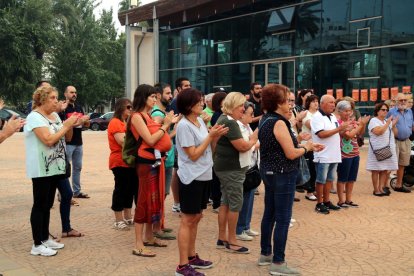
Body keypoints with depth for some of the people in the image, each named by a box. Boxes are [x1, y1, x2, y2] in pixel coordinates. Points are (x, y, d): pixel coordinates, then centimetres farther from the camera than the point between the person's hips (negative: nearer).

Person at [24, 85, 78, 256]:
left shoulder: (54, 115, 12)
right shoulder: (35, 117, -14)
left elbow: (65, 138, 18)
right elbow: (48, 140, -25)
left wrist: (71, 125, 1)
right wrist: (66, 126, -17)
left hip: (54, 167, 8)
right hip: (41, 169, -8)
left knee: (47, 205, 14)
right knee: (40, 205, -4)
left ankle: (45, 238, 23)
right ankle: (37, 245, 2)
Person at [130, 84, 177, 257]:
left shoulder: (148, 116, 15)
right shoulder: (137, 116, -10)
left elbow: (160, 139, 14)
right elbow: (150, 140, -19)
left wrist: (169, 124, 6)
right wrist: (165, 125, -12)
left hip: (156, 160, 9)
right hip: (146, 162, -9)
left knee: (155, 199, 14)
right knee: (145, 200, -8)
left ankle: (149, 237, 27)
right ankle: (138, 245, -4)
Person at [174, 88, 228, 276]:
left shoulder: (200, 121, 8)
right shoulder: (184, 126, -17)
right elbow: (193, 155, -19)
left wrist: (216, 136, -2)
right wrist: (210, 136, -18)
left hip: (203, 176, 9)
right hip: (191, 178, -9)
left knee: (196, 218, 16)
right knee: (188, 220, -3)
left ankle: (192, 257, 29)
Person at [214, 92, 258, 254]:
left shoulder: (223, 119, 13)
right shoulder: (230, 122, -20)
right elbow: (243, 146, -22)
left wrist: (250, 139, 5)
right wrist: (254, 138, -7)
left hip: (224, 167, 10)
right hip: (232, 169, -10)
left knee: (225, 203, 14)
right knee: (235, 204, -3)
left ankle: (222, 238, 21)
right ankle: (231, 242, 5)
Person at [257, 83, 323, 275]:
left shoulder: (266, 119, 10)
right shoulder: (279, 123, -19)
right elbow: (291, 154, -21)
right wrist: (306, 147, -3)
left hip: (269, 172, 10)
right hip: (282, 175, -10)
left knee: (269, 214, 17)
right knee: (283, 219, -4)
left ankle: (265, 254, 28)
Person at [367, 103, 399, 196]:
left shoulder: (388, 121, 16)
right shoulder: (374, 121, -5)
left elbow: (395, 134, 13)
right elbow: (378, 132, -21)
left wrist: (393, 125, -3)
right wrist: (387, 123, -17)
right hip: (377, 150, -7)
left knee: (385, 170, 6)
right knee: (376, 170, -2)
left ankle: (381, 188, 12)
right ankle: (376, 190, 2)